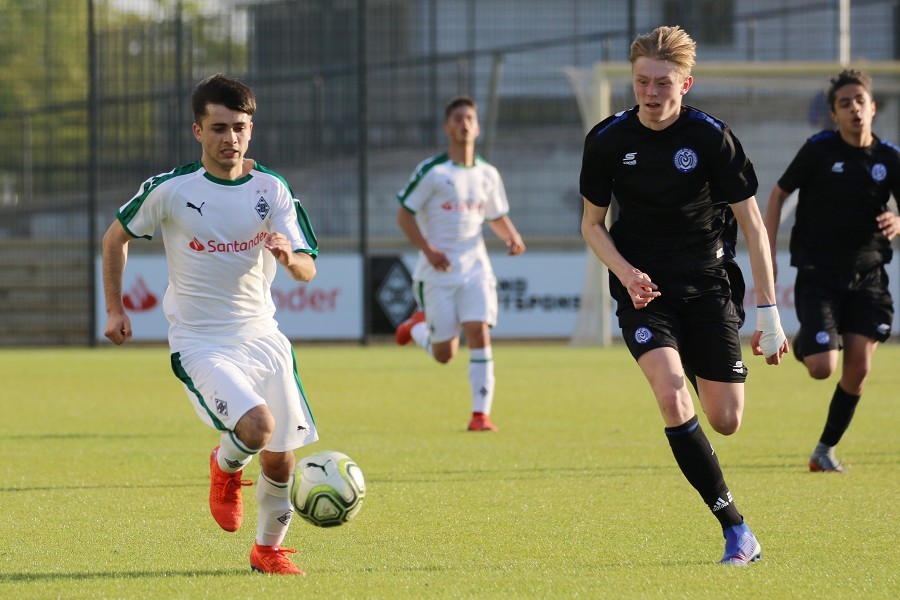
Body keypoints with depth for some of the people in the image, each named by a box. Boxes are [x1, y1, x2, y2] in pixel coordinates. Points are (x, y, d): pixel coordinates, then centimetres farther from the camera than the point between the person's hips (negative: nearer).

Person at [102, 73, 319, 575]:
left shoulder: (271, 189, -1)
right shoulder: (171, 189, -8)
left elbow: (308, 270, -6)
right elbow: (117, 237, 9)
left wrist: (288, 255, -29)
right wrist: (115, 308, 6)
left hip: (261, 336, 4)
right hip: (200, 344, -4)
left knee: (281, 457, 3)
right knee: (257, 426, -27)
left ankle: (269, 548, 29)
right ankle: (225, 468, 9)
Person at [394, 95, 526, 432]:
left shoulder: (487, 175, 8)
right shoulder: (431, 171, -6)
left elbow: (498, 218, 21)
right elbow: (404, 214, -4)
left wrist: (512, 237, -1)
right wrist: (427, 249, -17)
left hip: (475, 268, 3)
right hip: (438, 273, -3)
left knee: (480, 335, -15)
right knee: (444, 354, 1)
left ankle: (481, 414, -10)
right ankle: (419, 326, 36)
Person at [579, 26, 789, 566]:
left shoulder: (712, 137, -10)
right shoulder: (608, 140, -6)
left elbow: (753, 225, -5)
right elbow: (592, 224, 8)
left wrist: (769, 312, -8)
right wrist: (626, 272, -12)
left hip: (708, 287, 0)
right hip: (644, 290, 0)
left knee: (726, 420, -5)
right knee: (672, 398, -23)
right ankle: (737, 530, -18)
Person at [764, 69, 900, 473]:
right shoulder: (819, 150, -7)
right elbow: (778, 195, 3)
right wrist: (768, 253, -3)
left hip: (867, 276, 3)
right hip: (818, 276, -3)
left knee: (858, 370, -3)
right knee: (822, 368, -14)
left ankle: (825, 450, 14)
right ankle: (804, 344, 23)